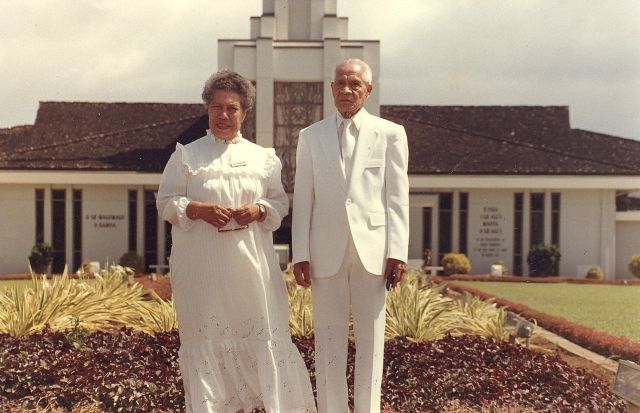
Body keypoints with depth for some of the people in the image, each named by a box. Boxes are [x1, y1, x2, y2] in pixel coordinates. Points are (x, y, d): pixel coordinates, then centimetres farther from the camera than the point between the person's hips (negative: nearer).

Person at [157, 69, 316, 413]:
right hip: (202, 265, -1)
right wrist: (199, 209, -13)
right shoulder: (186, 155, 7)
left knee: (260, 330, -1)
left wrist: (259, 210, -9)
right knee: (206, 334, 0)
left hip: (250, 262, 1)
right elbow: (165, 201, 4)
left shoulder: (262, 157, 11)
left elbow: (280, 203, 13)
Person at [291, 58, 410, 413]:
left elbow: (397, 198, 2)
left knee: (370, 338, 4)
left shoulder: (390, 134, 6)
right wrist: (300, 254, 0)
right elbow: (302, 200, 7)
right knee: (328, 338, 4)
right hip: (326, 251, 1)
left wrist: (397, 252, -6)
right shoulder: (310, 137, 10)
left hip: (372, 250, -1)